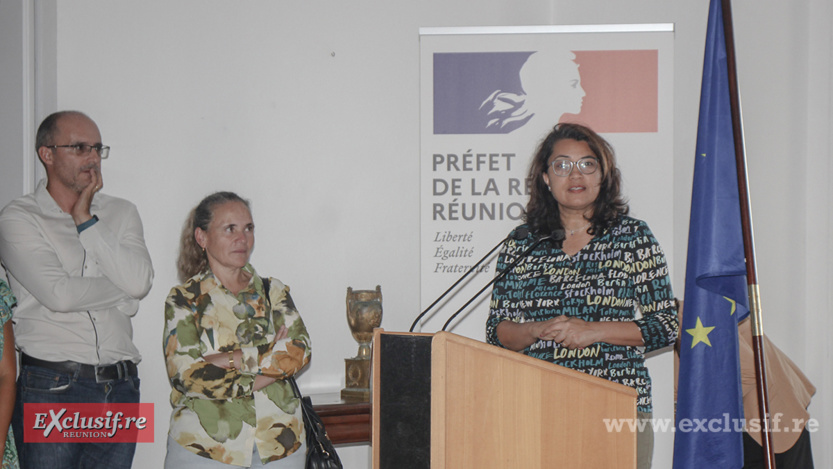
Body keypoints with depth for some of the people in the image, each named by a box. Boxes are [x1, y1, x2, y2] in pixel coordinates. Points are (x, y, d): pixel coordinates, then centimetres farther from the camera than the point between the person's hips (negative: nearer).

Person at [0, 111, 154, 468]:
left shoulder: (122, 213, 13)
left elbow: (140, 282, -5)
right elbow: (59, 294, -14)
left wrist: (87, 222, -3)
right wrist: (123, 291, -1)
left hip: (120, 386, 4)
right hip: (51, 388, -4)